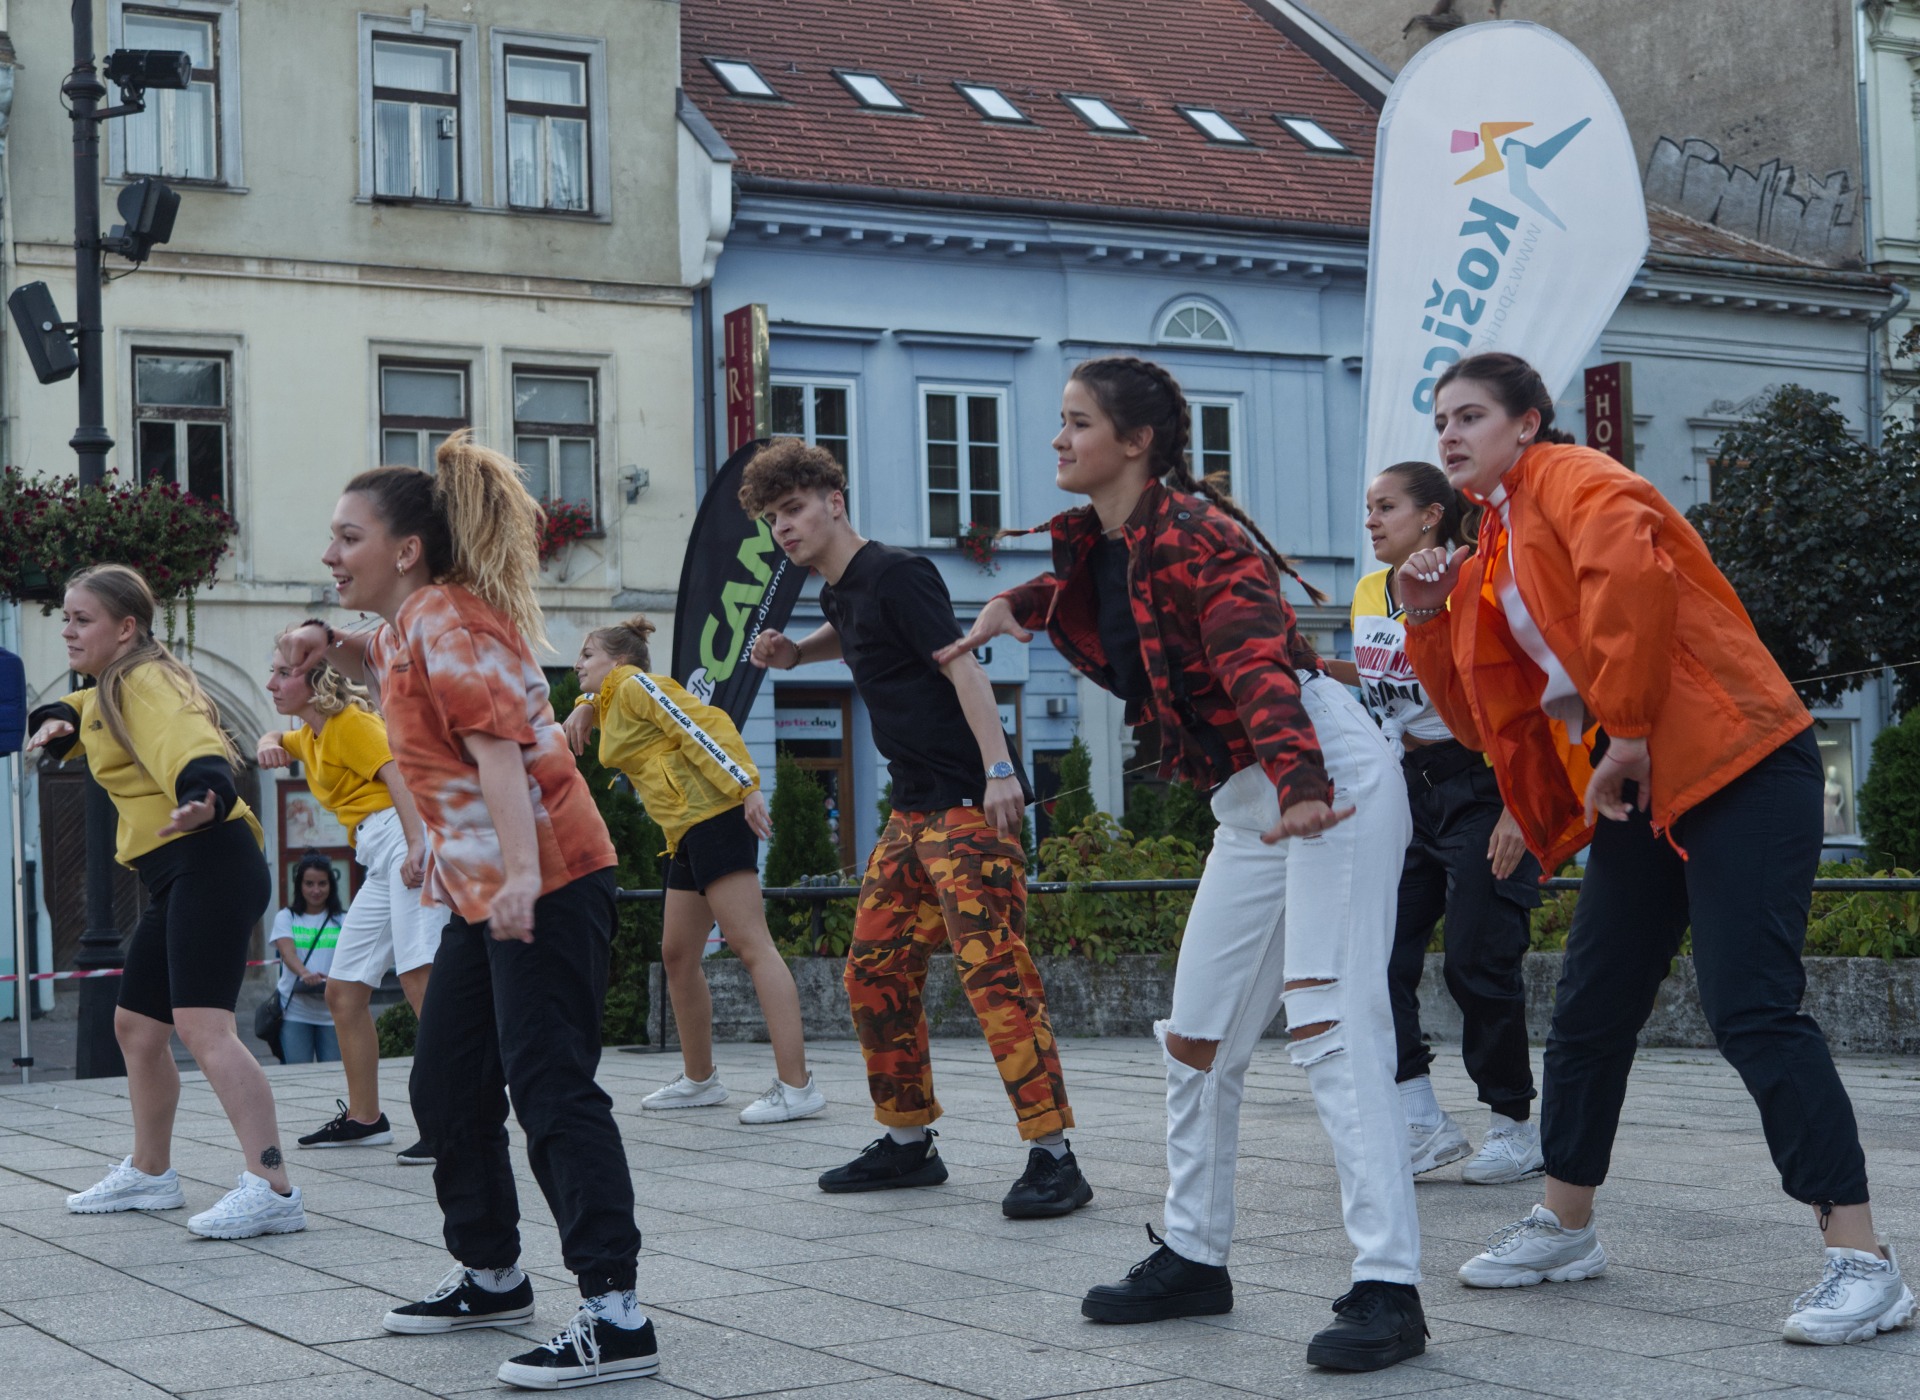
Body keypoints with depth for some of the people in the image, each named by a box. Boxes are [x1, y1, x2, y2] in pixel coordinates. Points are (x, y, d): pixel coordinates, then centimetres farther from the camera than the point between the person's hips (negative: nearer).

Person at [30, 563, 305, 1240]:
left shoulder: (146, 683, -11)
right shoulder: (112, 689, 19)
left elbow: (189, 741, -31)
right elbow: (86, 711, 41)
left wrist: (203, 797, -53)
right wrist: (59, 723, 16)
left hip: (209, 862, -11)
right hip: (175, 879, 11)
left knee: (203, 1027, -22)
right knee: (136, 1026, 20)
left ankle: (272, 1190, -30)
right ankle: (149, 1175, 36)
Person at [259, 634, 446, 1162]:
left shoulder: (350, 722, -5)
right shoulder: (311, 734, 24)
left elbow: (398, 773, -19)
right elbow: (277, 738, 47)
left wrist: (415, 846, -34)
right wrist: (271, 743, 20)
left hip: (405, 838, -11)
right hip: (380, 861, 11)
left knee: (421, 979, -22)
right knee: (344, 989, 12)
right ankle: (364, 1118, 22)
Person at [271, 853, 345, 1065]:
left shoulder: (341, 921, 9)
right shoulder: (286, 918, 8)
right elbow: (287, 952, -9)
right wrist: (305, 973, -30)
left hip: (332, 1011, 1)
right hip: (294, 1011, -1)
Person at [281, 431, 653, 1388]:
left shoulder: (447, 619, -14)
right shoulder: (411, 624, 16)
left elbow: (496, 744, -25)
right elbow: (398, 679, 39)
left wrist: (520, 875, -36)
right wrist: (334, 648, 18)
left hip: (546, 882, -11)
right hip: (485, 894, 11)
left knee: (550, 1089, -14)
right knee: (448, 1086, 17)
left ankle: (615, 1317, -15)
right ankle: (491, 1276, 33)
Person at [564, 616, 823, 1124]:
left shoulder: (636, 685, -4)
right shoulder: (611, 701, 23)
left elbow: (703, 724, -15)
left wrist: (746, 786, -25)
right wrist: (585, 708, 24)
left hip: (713, 816, -10)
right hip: (687, 834, 10)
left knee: (751, 944, -16)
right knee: (677, 954, 13)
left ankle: (796, 1085, -22)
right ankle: (699, 1079, 24)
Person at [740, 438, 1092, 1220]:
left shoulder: (894, 573, -9)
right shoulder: (840, 594, 18)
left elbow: (961, 665, -18)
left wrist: (998, 769, -28)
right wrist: (793, 653, 23)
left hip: (967, 803, -10)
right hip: (912, 810, 10)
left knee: (992, 967, -15)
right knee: (875, 972, 10)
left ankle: (1052, 1156, -14)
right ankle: (907, 1142, 22)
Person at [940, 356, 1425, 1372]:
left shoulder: (1191, 532, -16)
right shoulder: (1101, 545, 10)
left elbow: (1256, 658, -32)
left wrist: (1299, 781, -46)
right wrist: (1026, 604, 18)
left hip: (1330, 776, -10)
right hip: (1248, 806, 10)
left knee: (1329, 1023, -18)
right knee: (1196, 1040, 14)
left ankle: (1387, 1289, -18)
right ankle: (1194, 1257, 29)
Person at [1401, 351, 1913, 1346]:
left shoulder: (1571, 480, -5)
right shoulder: (1495, 549, 20)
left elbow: (1631, 574, -27)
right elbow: (1481, 718, 20)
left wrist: (1626, 736, -23)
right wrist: (1429, 619, 6)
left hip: (1736, 771, -9)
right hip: (1641, 794, 9)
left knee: (1751, 1010, -16)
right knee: (1589, 1010, 13)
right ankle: (1563, 1228, 28)